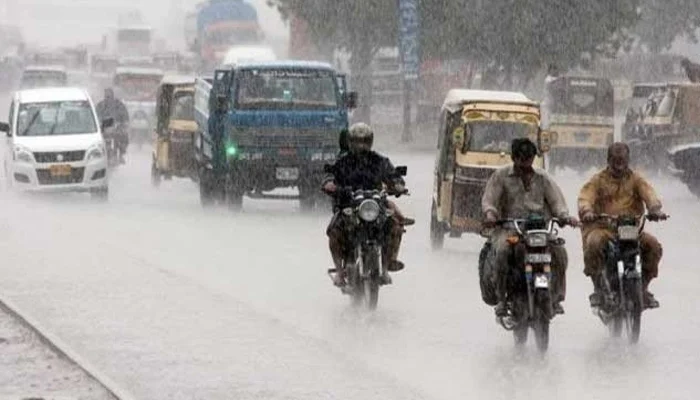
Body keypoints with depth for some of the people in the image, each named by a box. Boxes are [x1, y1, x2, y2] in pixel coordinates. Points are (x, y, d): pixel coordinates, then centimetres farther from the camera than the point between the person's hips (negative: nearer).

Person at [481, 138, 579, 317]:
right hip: (509, 227, -2)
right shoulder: (501, 176, 10)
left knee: (559, 251, -23)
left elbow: (556, 201, 12)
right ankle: (501, 298, -21)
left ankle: (556, 297, -9)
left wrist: (565, 217, -9)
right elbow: (488, 199, 1)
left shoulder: (542, 178, 18)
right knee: (501, 250, -34)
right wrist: (490, 215, -22)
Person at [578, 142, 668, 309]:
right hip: (603, 228, -2)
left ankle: (644, 287, -1)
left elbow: (649, 194, -6)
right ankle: (597, 288, -16)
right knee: (594, 244, -35)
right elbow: (585, 197, -8)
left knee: (653, 246, -22)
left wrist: (655, 209, -30)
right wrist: (586, 211, -33)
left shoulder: (635, 179, 13)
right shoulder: (598, 180, 9)